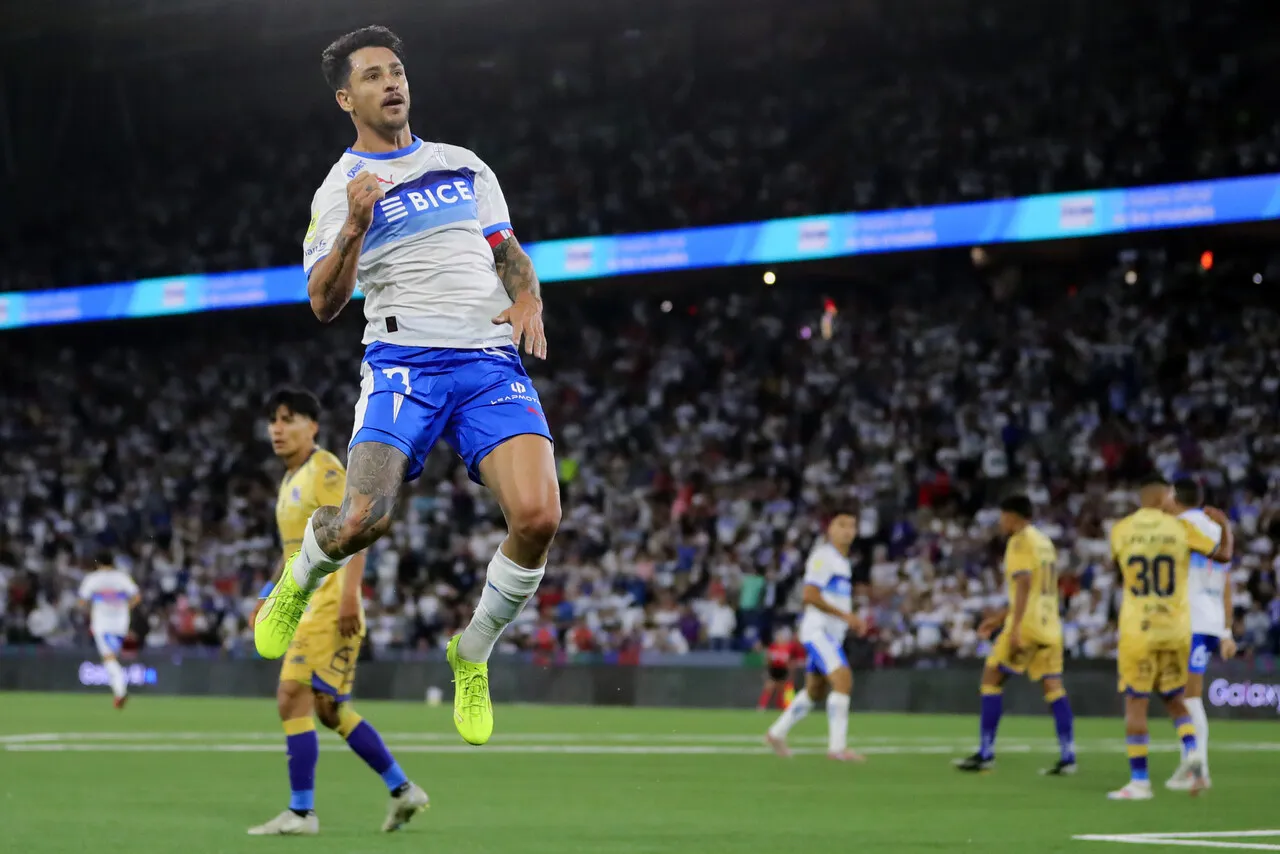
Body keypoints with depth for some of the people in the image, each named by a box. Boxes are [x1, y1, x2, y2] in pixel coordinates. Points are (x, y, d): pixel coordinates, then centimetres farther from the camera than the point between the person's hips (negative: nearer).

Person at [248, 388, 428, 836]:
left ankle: (301, 812, -9)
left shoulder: (324, 470, -9)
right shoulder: (290, 480, 19)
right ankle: (403, 790, 18)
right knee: (330, 709, 10)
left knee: (293, 698, -13)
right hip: (306, 609, 10)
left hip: (329, 609, -10)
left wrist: (349, 596, -26)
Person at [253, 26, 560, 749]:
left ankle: (472, 654, 5)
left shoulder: (466, 166, 20)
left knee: (538, 515, -20)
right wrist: (356, 225, -18)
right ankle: (300, 581, 17)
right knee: (364, 518, -22)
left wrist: (528, 301, 5)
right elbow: (324, 304, -2)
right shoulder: (341, 191, 8)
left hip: (493, 358, 3)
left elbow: (510, 252, 27)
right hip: (405, 359, -3)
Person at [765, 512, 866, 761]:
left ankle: (777, 734, 29)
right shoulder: (823, 556, -12)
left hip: (833, 634, 10)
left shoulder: (843, 561, 18)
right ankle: (837, 746, -24)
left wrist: (852, 620, 13)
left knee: (815, 691, 16)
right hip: (818, 629, -10)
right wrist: (844, 615, -21)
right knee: (843, 680, -22)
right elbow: (810, 596, -20)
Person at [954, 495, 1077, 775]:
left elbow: (1024, 584, -19)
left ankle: (986, 754, 0)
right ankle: (1067, 756, -6)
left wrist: (1015, 628, -25)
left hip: (1027, 625, -8)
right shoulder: (1045, 542, 21)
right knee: (1053, 686, 3)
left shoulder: (1020, 542, -7)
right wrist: (1000, 618, 29)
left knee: (992, 678, 1)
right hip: (1049, 625, 8)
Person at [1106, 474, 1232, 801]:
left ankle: (1139, 781, 0)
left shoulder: (1121, 530, -1)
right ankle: (1191, 751, -6)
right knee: (1174, 698, 18)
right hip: (1176, 629, 2)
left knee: (1135, 703, 3)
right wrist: (1224, 524, 25)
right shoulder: (1180, 528, -1)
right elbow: (1223, 554, 6)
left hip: (1137, 629, -2)